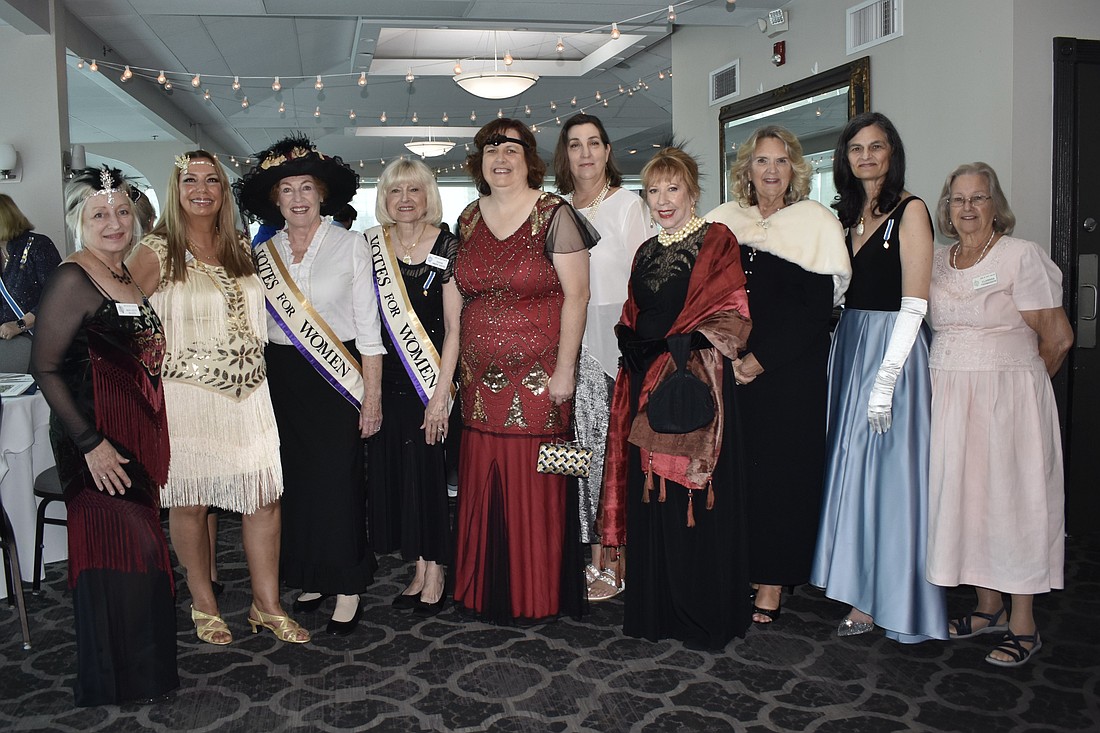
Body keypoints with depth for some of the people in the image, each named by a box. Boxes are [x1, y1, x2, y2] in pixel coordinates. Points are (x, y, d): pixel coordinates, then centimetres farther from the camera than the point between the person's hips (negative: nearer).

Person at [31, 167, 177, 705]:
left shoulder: (129, 275, 12)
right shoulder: (73, 279, -14)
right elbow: (45, 367, -16)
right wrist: (89, 443, -18)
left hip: (138, 435, 8)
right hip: (98, 441, -8)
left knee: (138, 549, 15)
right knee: (115, 551, -3)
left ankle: (138, 669, 31)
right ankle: (115, 683, 14)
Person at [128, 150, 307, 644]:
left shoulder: (241, 247, 11)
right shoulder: (156, 253, -4)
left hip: (248, 395, 4)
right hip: (186, 396, -4)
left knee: (265, 497, 3)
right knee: (191, 502, 5)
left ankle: (267, 604, 17)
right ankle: (203, 606, 24)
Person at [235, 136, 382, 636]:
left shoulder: (350, 245, -3)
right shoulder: (263, 254, 8)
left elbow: (368, 327, -4)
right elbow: (257, 327, 13)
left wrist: (372, 395, -8)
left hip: (338, 377, -4)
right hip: (282, 381, 4)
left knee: (339, 480, -4)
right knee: (295, 480, 6)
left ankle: (348, 589, 9)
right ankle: (310, 579, 22)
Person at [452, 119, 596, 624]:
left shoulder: (553, 214, -6)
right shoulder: (469, 219, 11)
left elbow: (576, 295, -10)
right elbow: (465, 296, 15)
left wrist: (564, 370, -14)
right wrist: (462, 365, 11)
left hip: (538, 374, -5)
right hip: (483, 375, 5)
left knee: (533, 484, 0)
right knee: (483, 481, 8)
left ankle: (536, 596, 17)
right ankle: (487, 589, 24)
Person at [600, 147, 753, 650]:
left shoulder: (716, 241, -1)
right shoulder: (646, 252, 18)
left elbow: (732, 316, -9)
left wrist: (679, 348, -17)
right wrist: (633, 348, 2)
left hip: (697, 386, -6)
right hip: (647, 386, 6)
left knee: (697, 496, -3)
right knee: (650, 495, 7)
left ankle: (706, 617, 10)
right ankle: (656, 606, 20)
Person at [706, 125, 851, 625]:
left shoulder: (814, 222, 1)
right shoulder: (725, 220, 10)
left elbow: (818, 308, -7)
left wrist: (761, 359, -12)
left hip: (790, 371, -3)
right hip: (731, 369, 3)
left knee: (780, 470, 0)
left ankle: (772, 587, 10)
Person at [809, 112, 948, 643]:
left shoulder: (909, 210, -7)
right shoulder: (849, 214, 15)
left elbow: (914, 305, -14)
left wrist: (885, 378, -20)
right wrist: (843, 355, 4)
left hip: (893, 348, -7)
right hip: (849, 345, 7)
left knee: (886, 469, -3)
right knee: (851, 467, 9)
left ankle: (890, 600, 9)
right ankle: (861, 595, 19)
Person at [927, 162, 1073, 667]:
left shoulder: (1021, 256, -8)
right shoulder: (937, 263, 10)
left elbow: (1057, 339, -8)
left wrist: (1018, 381, 5)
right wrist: (958, 381, 8)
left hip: (1007, 398, -6)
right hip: (950, 396, 6)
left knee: (1011, 497, -1)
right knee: (966, 495, 9)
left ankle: (1023, 624, 9)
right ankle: (988, 607, 23)